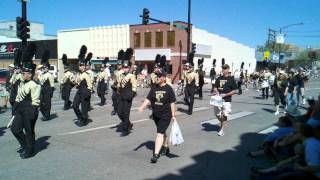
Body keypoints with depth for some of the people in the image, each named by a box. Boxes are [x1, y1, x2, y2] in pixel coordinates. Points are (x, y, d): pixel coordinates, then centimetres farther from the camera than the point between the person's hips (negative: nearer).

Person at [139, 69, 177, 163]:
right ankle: (166, 147, 42)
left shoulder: (168, 88, -9)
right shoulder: (154, 88, 4)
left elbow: (172, 103, -7)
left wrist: (173, 115, -7)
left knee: (160, 133, -13)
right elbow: (148, 99, 2)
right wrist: (142, 107, -14)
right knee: (162, 132, 22)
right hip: (156, 114, 5)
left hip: (165, 115, -5)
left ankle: (156, 154, -13)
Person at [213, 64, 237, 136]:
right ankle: (222, 124, 36)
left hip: (226, 100, -4)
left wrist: (225, 95, -16)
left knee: (224, 115, 0)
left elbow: (234, 91, -5)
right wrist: (216, 91, -12)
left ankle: (222, 129, 14)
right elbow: (215, 87, 12)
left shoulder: (231, 79, -3)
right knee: (217, 114, 9)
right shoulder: (219, 78, 9)